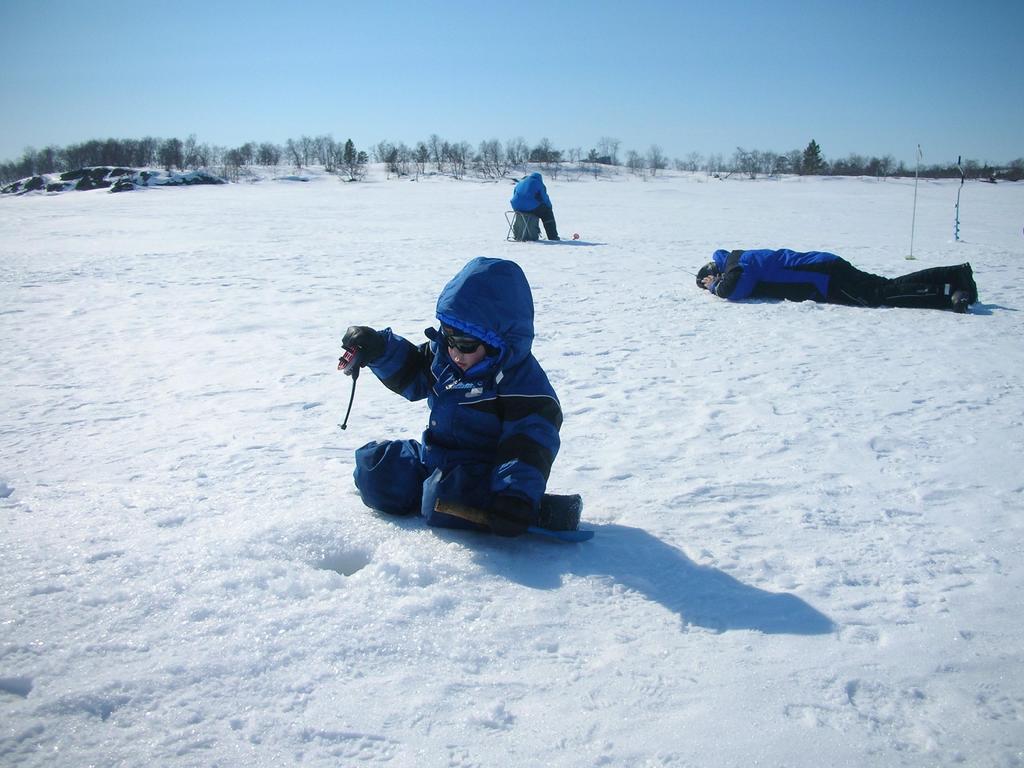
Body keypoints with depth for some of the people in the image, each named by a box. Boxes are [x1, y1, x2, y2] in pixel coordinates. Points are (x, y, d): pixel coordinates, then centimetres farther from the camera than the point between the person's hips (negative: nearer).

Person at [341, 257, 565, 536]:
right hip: (431, 456, 7)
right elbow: (410, 374, 18)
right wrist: (379, 349, -1)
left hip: (481, 473, -7)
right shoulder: (443, 355, 1)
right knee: (372, 465, -1)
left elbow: (530, 440, -27)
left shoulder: (520, 377, -21)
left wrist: (516, 496, -38)